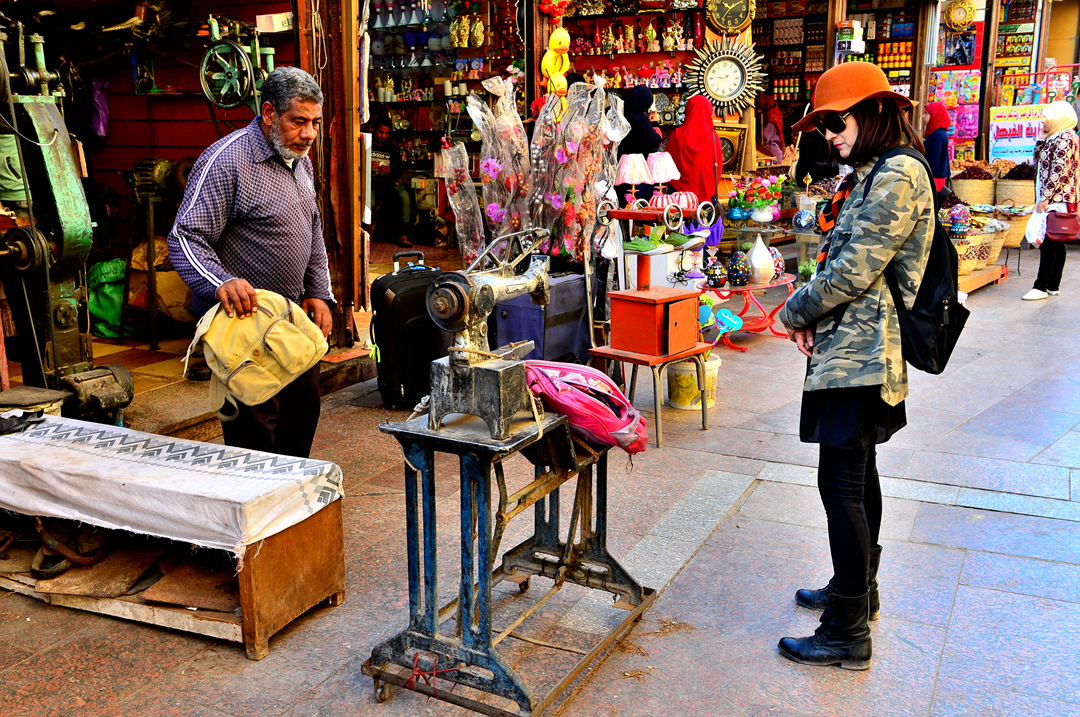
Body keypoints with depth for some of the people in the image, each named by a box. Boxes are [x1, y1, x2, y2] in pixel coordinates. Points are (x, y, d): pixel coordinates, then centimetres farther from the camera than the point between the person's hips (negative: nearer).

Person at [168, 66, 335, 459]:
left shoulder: (301, 162, 11)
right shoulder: (226, 161, -17)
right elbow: (185, 238, -22)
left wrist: (319, 293, 11)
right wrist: (222, 281, -39)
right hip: (242, 318, -9)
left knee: (304, 404, 16)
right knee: (255, 425, -6)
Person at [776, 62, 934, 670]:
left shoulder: (898, 175, -16)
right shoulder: (873, 173, 16)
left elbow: (856, 269, -21)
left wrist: (797, 311, -7)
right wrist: (815, 316, 4)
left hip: (859, 351, -11)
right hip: (854, 346, 11)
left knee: (841, 483, -7)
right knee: (858, 473, 19)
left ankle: (849, 633, 2)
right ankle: (858, 589, 34)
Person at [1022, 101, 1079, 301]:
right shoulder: (1054, 138, 18)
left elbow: (1059, 171, -19)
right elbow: (1039, 161, 23)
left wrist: (1045, 198, -20)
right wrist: (1041, 138, 14)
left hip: (1056, 200, -10)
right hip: (1053, 200, 10)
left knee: (1048, 242, -11)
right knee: (1056, 243, 10)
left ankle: (1041, 286, -12)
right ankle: (1054, 286, 14)